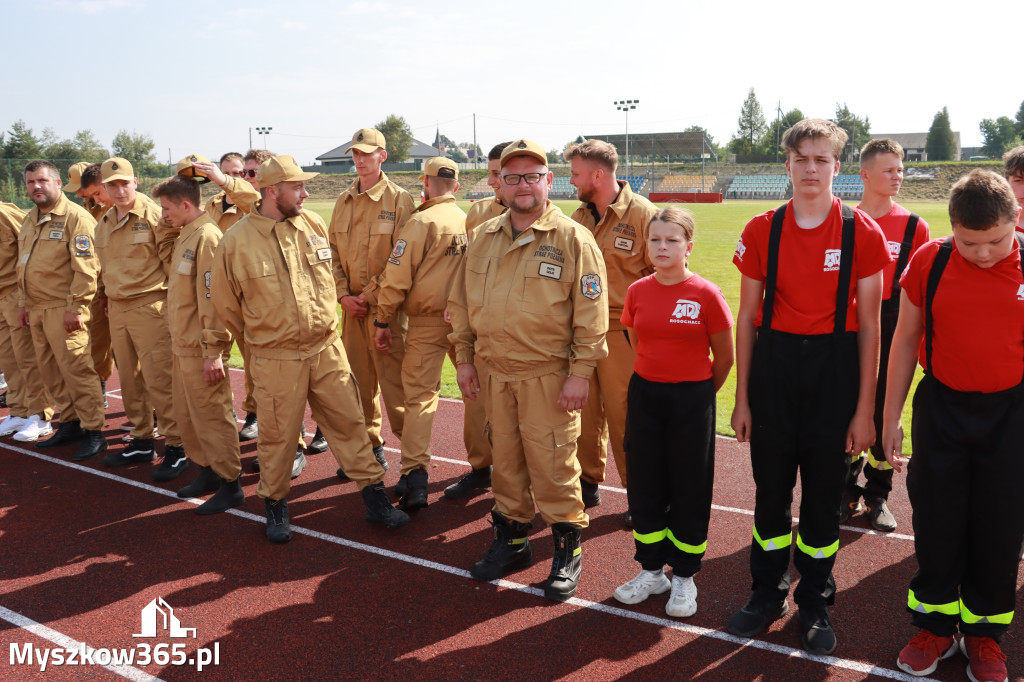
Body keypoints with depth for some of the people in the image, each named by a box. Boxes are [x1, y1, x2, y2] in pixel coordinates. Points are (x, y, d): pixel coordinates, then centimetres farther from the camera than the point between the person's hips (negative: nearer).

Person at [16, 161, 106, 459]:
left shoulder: (76, 217, -10)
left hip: (63, 309, -8)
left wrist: (75, 307, -19)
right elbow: (23, 265, 24)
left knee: (76, 370, -8)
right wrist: (23, 303, 19)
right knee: (49, 370, 11)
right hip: (37, 309, 8)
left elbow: (86, 268, -16)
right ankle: (70, 423, 23)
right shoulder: (29, 220, 17)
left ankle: (93, 432, -1)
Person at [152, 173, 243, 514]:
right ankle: (208, 471, 31)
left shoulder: (206, 236, -17)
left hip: (200, 349, -10)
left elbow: (213, 297, -21)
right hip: (182, 345, 10)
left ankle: (230, 484, 10)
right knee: (188, 415, 17)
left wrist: (213, 350, -22)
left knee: (211, 415, -1)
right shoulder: (185, 236, 14)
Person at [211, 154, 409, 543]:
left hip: (327, 349, 3)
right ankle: (274, 504, 29)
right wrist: (258, 337, 11)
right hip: (276, 360, -3)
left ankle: (375, 496, 18)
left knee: (348, 422, 7)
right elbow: (224, 305, 3)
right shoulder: (236, 242, -9)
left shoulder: (314, 226, 3)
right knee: (278, 435, 8)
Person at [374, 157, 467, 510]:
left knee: (420, 394, 0)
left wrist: (383, 322, -4)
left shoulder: (422, 222, -10)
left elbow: (397, 277, -10)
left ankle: (414, 476, -6)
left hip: (426, 322, -4)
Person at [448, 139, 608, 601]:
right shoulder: (483, 238, 10)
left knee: (552, 462, -1)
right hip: (495, 373, 5)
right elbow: (462, 302, 15)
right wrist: (464, 358, 10)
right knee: (505, 459, 14)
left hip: (549, 376, -5)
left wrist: (579, 373, -12)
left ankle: (567, 549, 17)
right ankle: (511, 539, 31)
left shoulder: (573, 239, -6)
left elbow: (590, 313, -9)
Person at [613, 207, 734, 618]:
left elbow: (724, 358, -2)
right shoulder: (638, 292, 0)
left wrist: (697, 395, 8)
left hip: (692, 399, -4)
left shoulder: (706, 295, -11)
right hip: (644, 395, 4)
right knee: (645, 485, 10)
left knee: (690, 488, 7)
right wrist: (655, 385, 15)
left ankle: (684, 576, 24)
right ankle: (652, 570, 28)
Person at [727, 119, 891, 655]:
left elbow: (869, 324, -2)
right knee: (771, 487, 10)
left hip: (834, 368, -1)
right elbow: (747, 316, 4)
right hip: (774, 364, 2)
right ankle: (768, 593, 30)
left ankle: (815, 604, 28)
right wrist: (742, 398, 3)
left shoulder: (862, 233, -4)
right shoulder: (762, 230, 1)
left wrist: (864, 409, -4)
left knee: (823, 491, 8)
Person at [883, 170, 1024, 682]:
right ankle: (935, 624, 27)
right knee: (936, 523, 8)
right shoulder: (930, 262, -6)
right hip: (942, 408, 0)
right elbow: (905, 341, 2)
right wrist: (891, 416, 4)